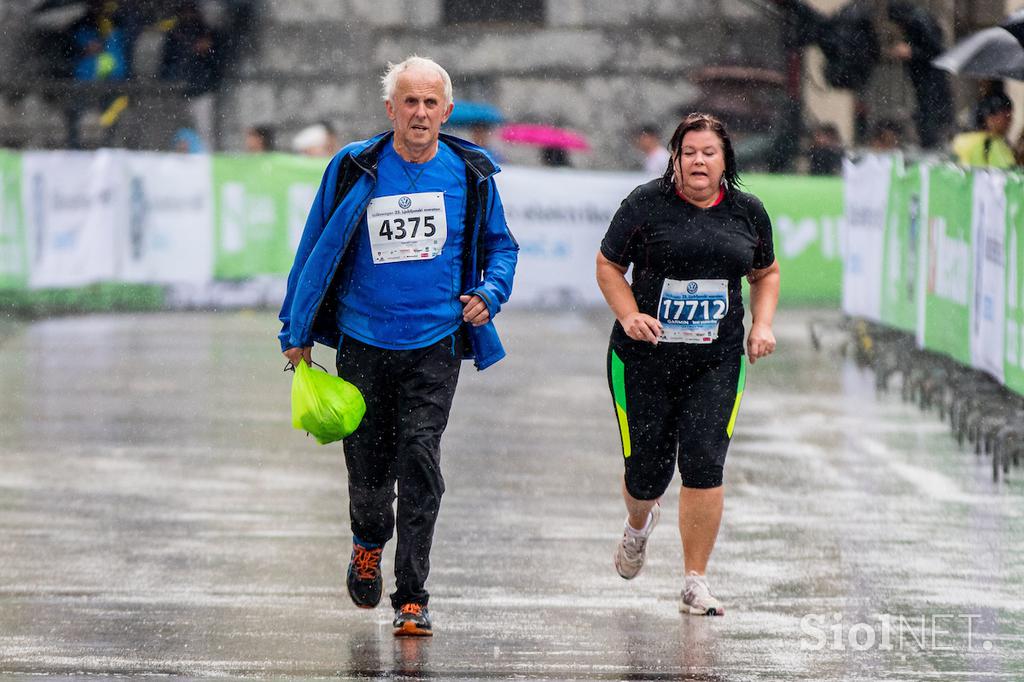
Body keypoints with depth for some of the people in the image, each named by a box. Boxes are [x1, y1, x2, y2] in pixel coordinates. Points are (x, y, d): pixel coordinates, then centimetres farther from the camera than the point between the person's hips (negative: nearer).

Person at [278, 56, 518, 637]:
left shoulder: (471, 173, 1)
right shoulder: (354, 170, -2)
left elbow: (499, 244, 16)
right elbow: (316, 250, 6)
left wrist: (489, 295, -4)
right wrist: (296, 333, 7)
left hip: (435, 347, -1)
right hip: (363, 343, 1)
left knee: (420, 465, -10)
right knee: (368, 464, 9)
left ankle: (412, 597, -6)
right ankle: (369, 543, 43)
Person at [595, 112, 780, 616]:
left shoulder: (748, 212, 6)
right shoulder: (647, 204, -4)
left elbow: (766, 273, 21)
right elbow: (608, 265, 3)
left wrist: (762, 325, 5)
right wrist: (629, 315, -13)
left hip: (717, 362, 1)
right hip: (645, 360, -1)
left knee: (704, 463, -12)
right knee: (646, 473, 3)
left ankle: (696, 583, -3)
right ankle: (639, 523, 42)